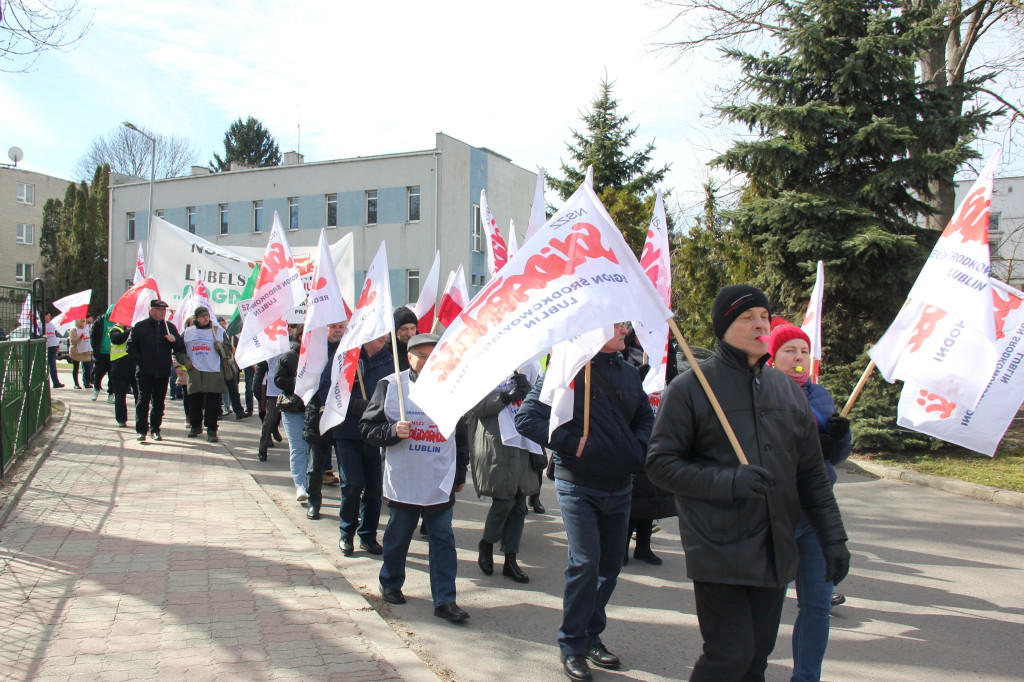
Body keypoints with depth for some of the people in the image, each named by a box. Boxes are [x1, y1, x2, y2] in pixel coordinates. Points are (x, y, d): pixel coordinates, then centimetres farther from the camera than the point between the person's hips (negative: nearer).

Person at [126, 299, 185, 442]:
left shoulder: (170, 327, 10)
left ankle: (155, 429, 16)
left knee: (159, 402, 7)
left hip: (163, 372, 3)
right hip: (145, 372, -3)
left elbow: (181, 348, 9)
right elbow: (131, 347, 4)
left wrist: (174, 340, -11)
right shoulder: (140, 327, 3)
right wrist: (139, 361, -7)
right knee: (143, 400, -4)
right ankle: (141, 430, -1)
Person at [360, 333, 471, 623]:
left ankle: (445, 600, 6)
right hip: (402, 481, -1)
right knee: (397, 535, 14)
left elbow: (461, 435, 13)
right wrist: (393, 432, -20)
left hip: (441, 482, 1)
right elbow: (368, 427, -1)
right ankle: (391, 584, 36)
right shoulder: (390, 386, -1)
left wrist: (460, 474, 16)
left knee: (443, 539, 1)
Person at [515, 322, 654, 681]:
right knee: (585, 563, -9)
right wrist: (570, 442, -20)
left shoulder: (627, 374, 7)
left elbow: (645, 417, 21)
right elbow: (527, 418, -14)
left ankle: (592, 636, 30)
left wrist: (638, 448, 2)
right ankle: (572, 646, 9)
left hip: (619, 487, 6)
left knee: (611, 564, 12)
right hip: (579, 486, -6)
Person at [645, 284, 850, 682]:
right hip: (719, 554, -5)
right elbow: (660, 464, -8)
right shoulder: (689, 388, -5)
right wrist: (727, 481, -20)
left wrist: (833, 537, 10)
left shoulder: (787, 390, 12)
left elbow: (811, 473, 16)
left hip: (776, 555, 6)